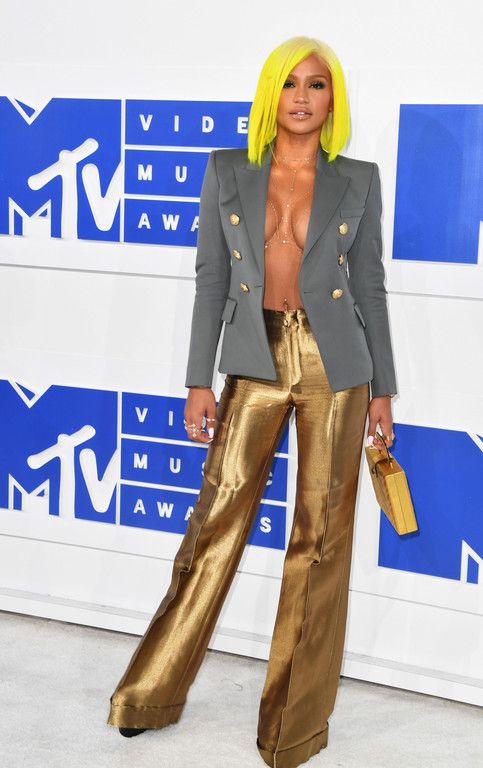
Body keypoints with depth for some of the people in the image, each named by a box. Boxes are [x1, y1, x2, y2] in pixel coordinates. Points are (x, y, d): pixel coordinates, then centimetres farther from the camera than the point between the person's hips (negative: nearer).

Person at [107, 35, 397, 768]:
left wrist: (382, 389, 5)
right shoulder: (227, 171, 4)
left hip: (335, 366, 0)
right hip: (255, 362, 0)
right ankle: (154, 692, 21)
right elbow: (211, 280, 4)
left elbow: (371, 286, 7)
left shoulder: (358, 180, 4)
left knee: (322, 535, 3)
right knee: (218, 520, 4)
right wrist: (199, 381, 0)